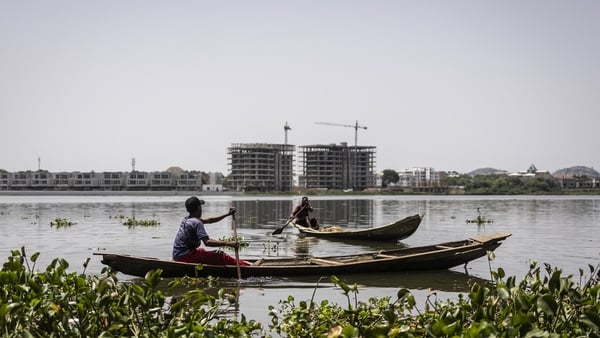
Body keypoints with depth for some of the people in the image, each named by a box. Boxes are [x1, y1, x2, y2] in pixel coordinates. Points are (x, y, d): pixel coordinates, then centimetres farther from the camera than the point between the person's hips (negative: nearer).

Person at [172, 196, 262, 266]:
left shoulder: (187, 219, 14)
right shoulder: (196, 222, -16)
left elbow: (208, 220, 24)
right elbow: (207, 242, -28)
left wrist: (227, 214, 25)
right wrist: (227, 243, -34)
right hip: (185, 256, -10)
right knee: (219, 255, -10)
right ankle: (247, 266, -9)